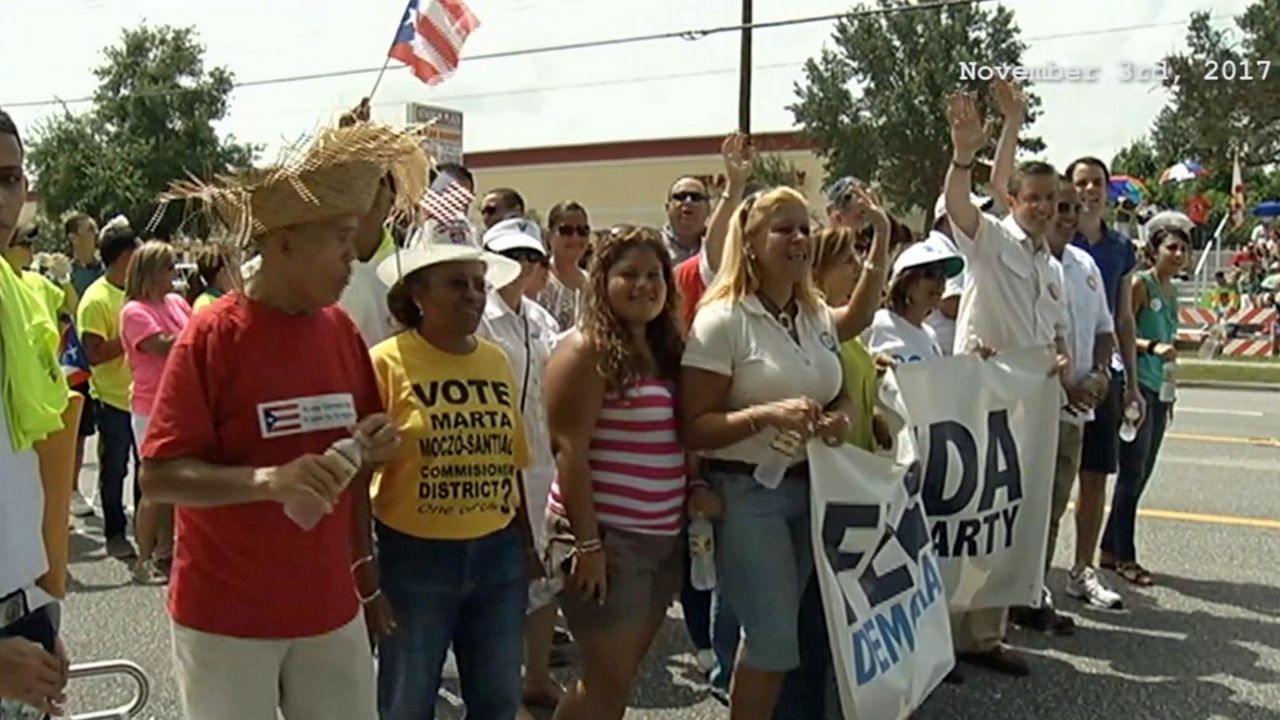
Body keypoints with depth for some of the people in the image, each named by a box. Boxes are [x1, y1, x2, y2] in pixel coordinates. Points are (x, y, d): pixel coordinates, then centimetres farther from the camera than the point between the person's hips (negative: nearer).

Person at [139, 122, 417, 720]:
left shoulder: (341, 329, 2)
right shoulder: (212, 335, -14)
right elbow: (158, 477, -16)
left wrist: (373, 447, -9)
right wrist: (267, 479, -29)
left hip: (330, 607, 5)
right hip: (225, 615, -4)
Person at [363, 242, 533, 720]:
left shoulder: (497, 361, 4)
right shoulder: (387, 362, -10)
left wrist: (527, 546, 15)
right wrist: (366, 574, -10)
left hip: (498, 553, 5)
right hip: (414, 555, -4)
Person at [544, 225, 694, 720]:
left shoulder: (665, 350, 11)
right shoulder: (586, 350, -12)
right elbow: (569, 451, -17)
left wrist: (697, 487, 1)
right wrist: (586, 542, -20)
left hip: (662, 537, 7)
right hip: (606, 535, -7)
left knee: (619, 677, 16)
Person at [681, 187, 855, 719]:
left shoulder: (819, 316, 7)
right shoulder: (722, 319, -13)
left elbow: (840, 395, 19)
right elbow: (694, 428, -17)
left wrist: (841, 419, -4)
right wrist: (767, 415, -29)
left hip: (814, 486, 7)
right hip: (748, 492, -7)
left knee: (806, 629, 15)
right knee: (775, 635, -4)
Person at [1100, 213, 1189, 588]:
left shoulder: (1171, 291, 16)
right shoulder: (1139, 284, -7)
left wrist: (1170, 391, 20)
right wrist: (1152, 346, -28)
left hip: (1159, 391, 8)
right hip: (1137, 385, -8)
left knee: (1141, 473, 9)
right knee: (1133, 472, -6)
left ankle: (1110, 549, 17)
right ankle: (1124, 556, 3)